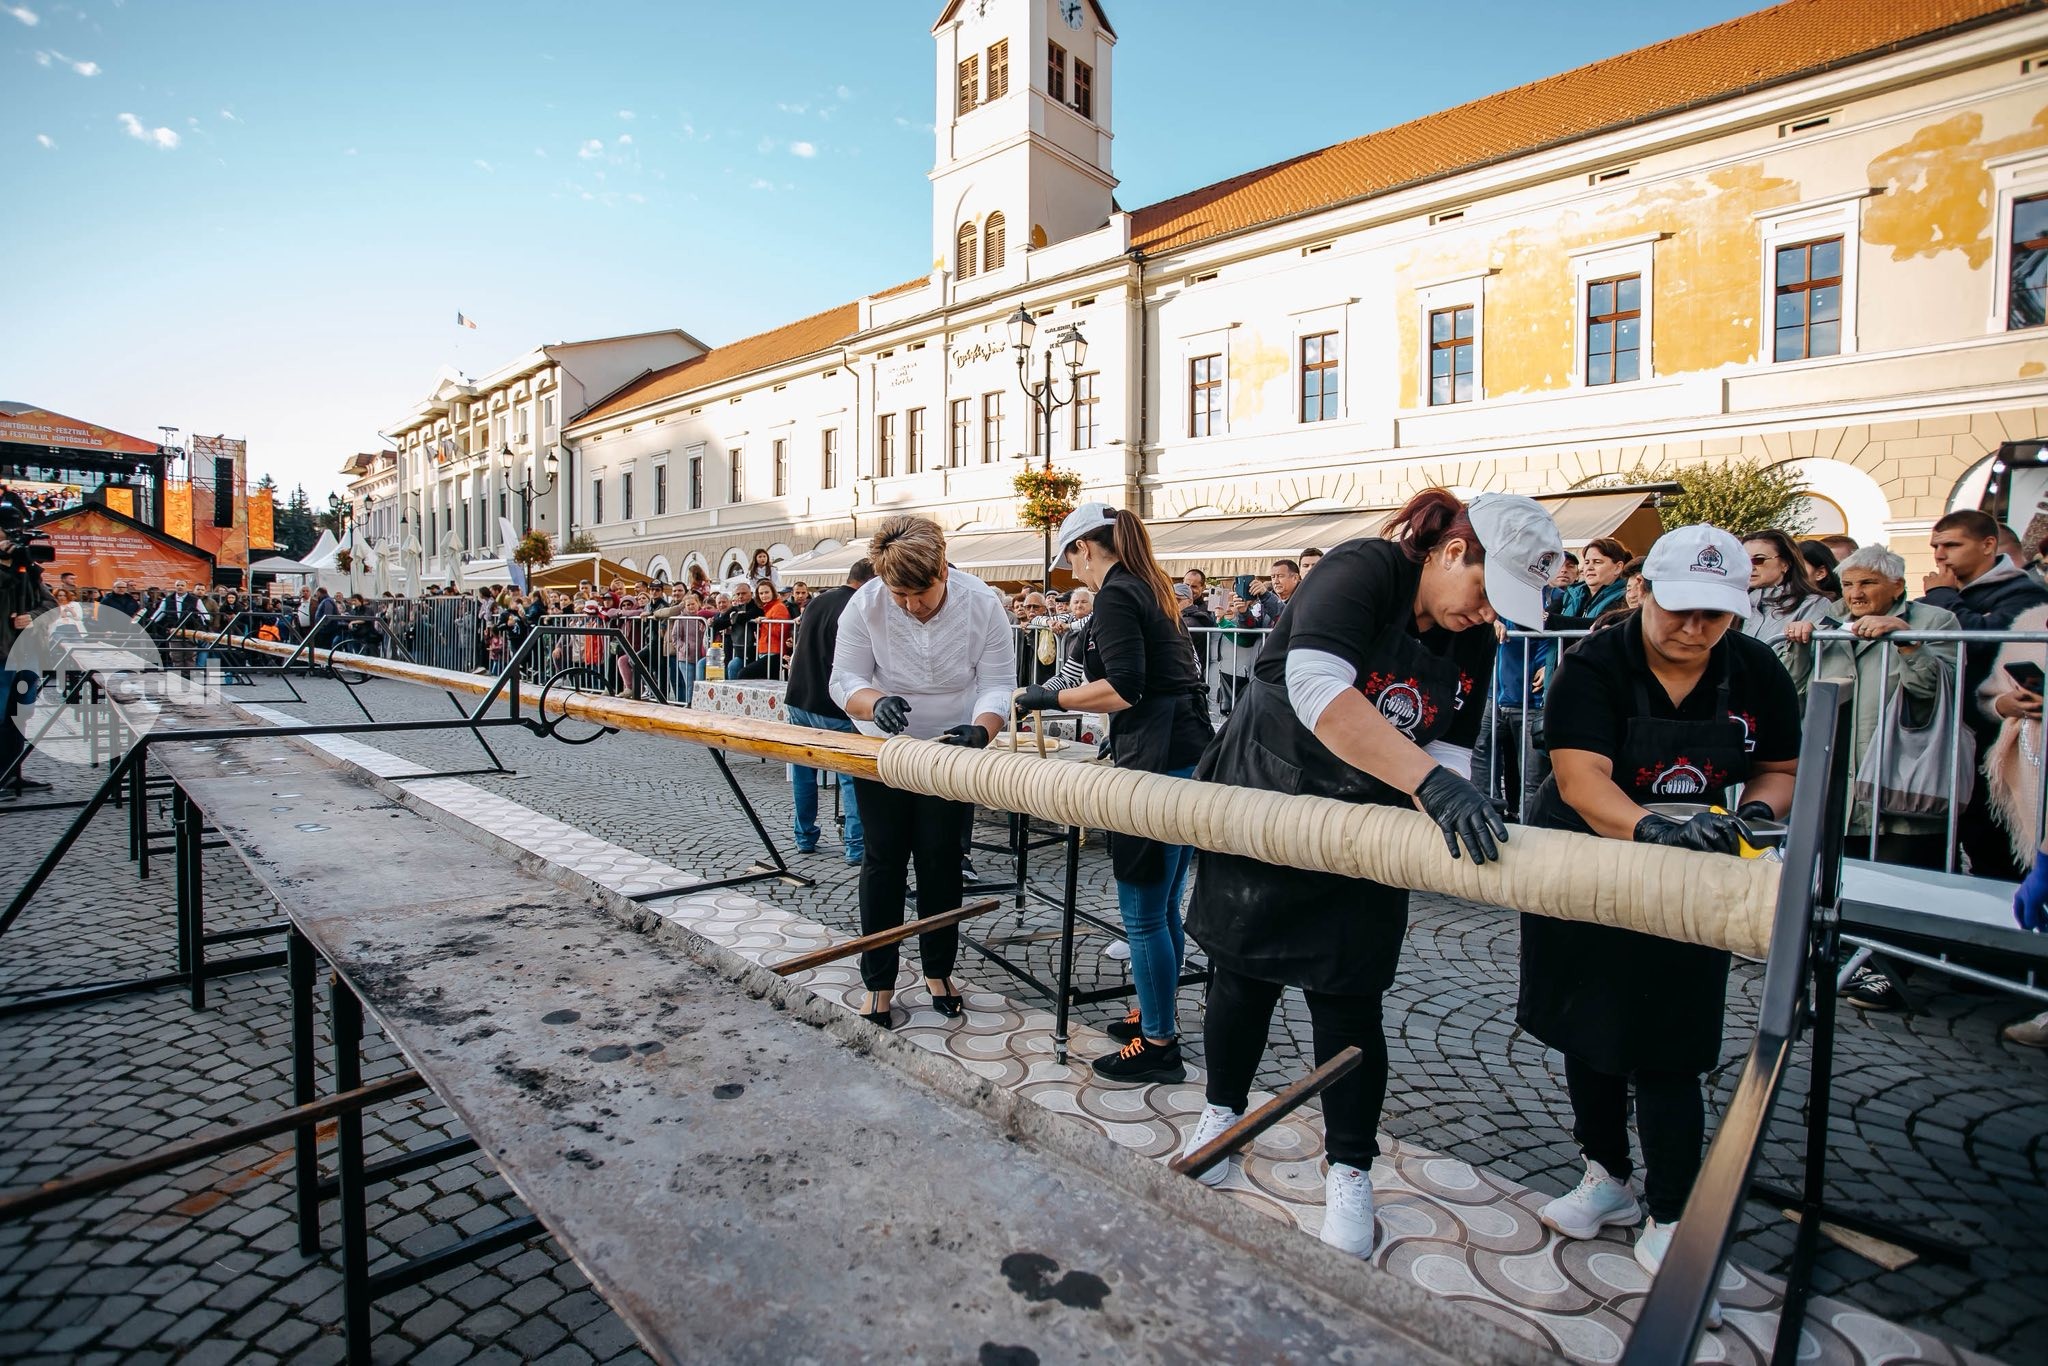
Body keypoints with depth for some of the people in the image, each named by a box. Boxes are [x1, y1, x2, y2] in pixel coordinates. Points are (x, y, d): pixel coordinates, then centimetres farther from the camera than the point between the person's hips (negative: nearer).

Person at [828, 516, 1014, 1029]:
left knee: (941, 861, 8)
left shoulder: (981, 603, -19)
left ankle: (939, 969, 27)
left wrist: (980, 729, -38)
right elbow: (845, 680, -15)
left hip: (951, 750, 0)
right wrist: (876, 702, -38)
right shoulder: (865, 605, -19)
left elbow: (996, 683, -17)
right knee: (884, 861, 3)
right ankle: (878, 980, 17)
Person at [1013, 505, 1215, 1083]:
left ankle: (1159, 1046, 13)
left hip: (1158, 766, -10)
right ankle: (1160, 1014, 34)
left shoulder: (1114, 596, -10)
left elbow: (1124, 688, -20)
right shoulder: (1151, 589, 18)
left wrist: (1051, 697, -9)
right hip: (1190, 756, 10)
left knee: (1143, 913, 1)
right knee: (1163, 906, 20)